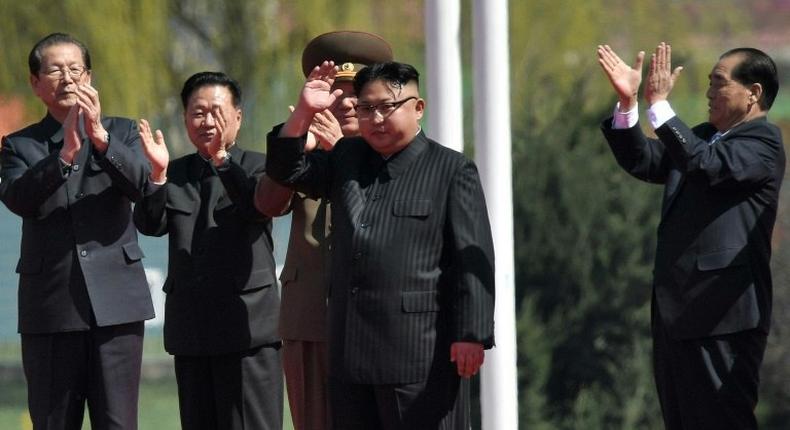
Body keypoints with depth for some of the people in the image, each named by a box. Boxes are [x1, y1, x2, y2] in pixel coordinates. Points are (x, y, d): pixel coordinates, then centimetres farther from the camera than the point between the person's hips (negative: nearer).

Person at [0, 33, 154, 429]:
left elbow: (141, 185, -6)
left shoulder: (121, 132, 13)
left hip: (115, 302, 0)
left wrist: (99, 136, -21)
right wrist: (65, 154, -24)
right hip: (50, 307, 0)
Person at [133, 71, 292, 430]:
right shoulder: (176, 174, 13)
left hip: (247, 327, -5)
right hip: (190, 331, 5)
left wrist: (222, 160, -28)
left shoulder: (257, 167, 2)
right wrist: (158, 175, -19)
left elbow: (260, 207, -18)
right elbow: (150, 224, -1)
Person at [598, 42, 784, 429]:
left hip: (722, 315, -9)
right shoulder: (702, 137, 18)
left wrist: (659, 104, -23)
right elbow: (642, 162, 13)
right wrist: (627, 103, -1)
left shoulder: (762, 143, -9)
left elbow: (707, 164, -25)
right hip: (677, 311, 9)